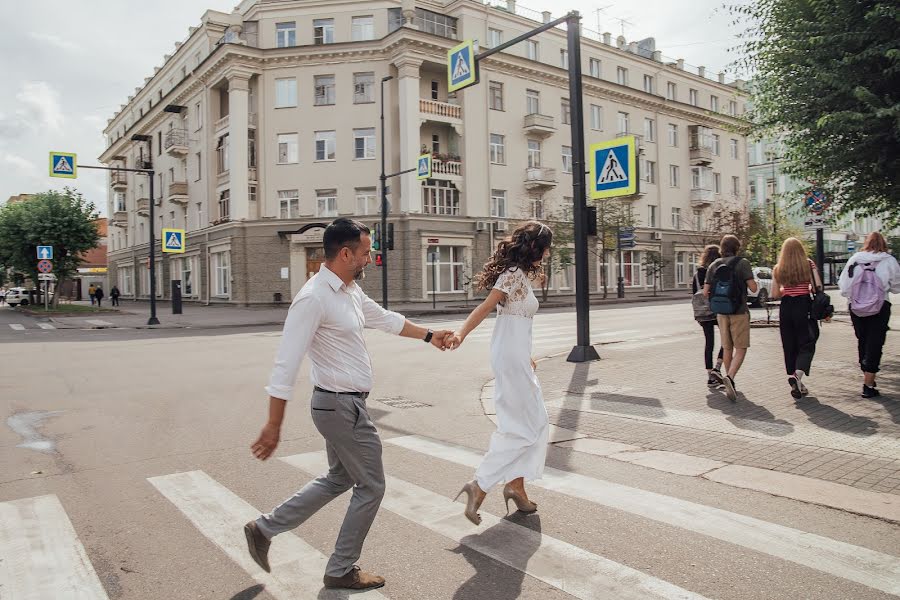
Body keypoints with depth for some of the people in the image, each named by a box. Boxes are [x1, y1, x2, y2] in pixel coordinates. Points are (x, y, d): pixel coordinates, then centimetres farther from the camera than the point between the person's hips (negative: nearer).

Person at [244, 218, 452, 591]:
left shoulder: (350, 291, 6)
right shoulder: (314, 298, -22)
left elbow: (385, 319, 22)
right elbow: (286, 364, -24)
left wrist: (428, 336, 26)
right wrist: (274, 425, -23)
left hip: (343, 404, 10)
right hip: (342, 406, -10)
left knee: (339, 478, 23)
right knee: (370, 487, 6)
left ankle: (264, 528, 31)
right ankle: (341, 571, 25)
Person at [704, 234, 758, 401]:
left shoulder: (714, 265, 6)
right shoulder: (742, 263, -6)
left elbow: (705, 291, 4)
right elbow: (753, 288, -11)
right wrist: (747, 281, 9)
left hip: (721, 313, 4)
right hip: (739, 312, -4)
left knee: (727, 348, 14)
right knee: (741, 348, -1)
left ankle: (729, 381, 21)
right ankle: (730, 377, -21)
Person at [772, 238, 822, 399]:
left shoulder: (778, 269, 3)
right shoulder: (809, 264, -2)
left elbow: (775, 294, 2)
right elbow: (818, 286, -9)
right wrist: (808, 289, 11)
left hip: (786, 307, 2)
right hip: (804, 306, -2)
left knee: (789, 345, 10)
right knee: (806, 343, 3)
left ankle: (793, 380, 10)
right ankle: (798, 374, -19)